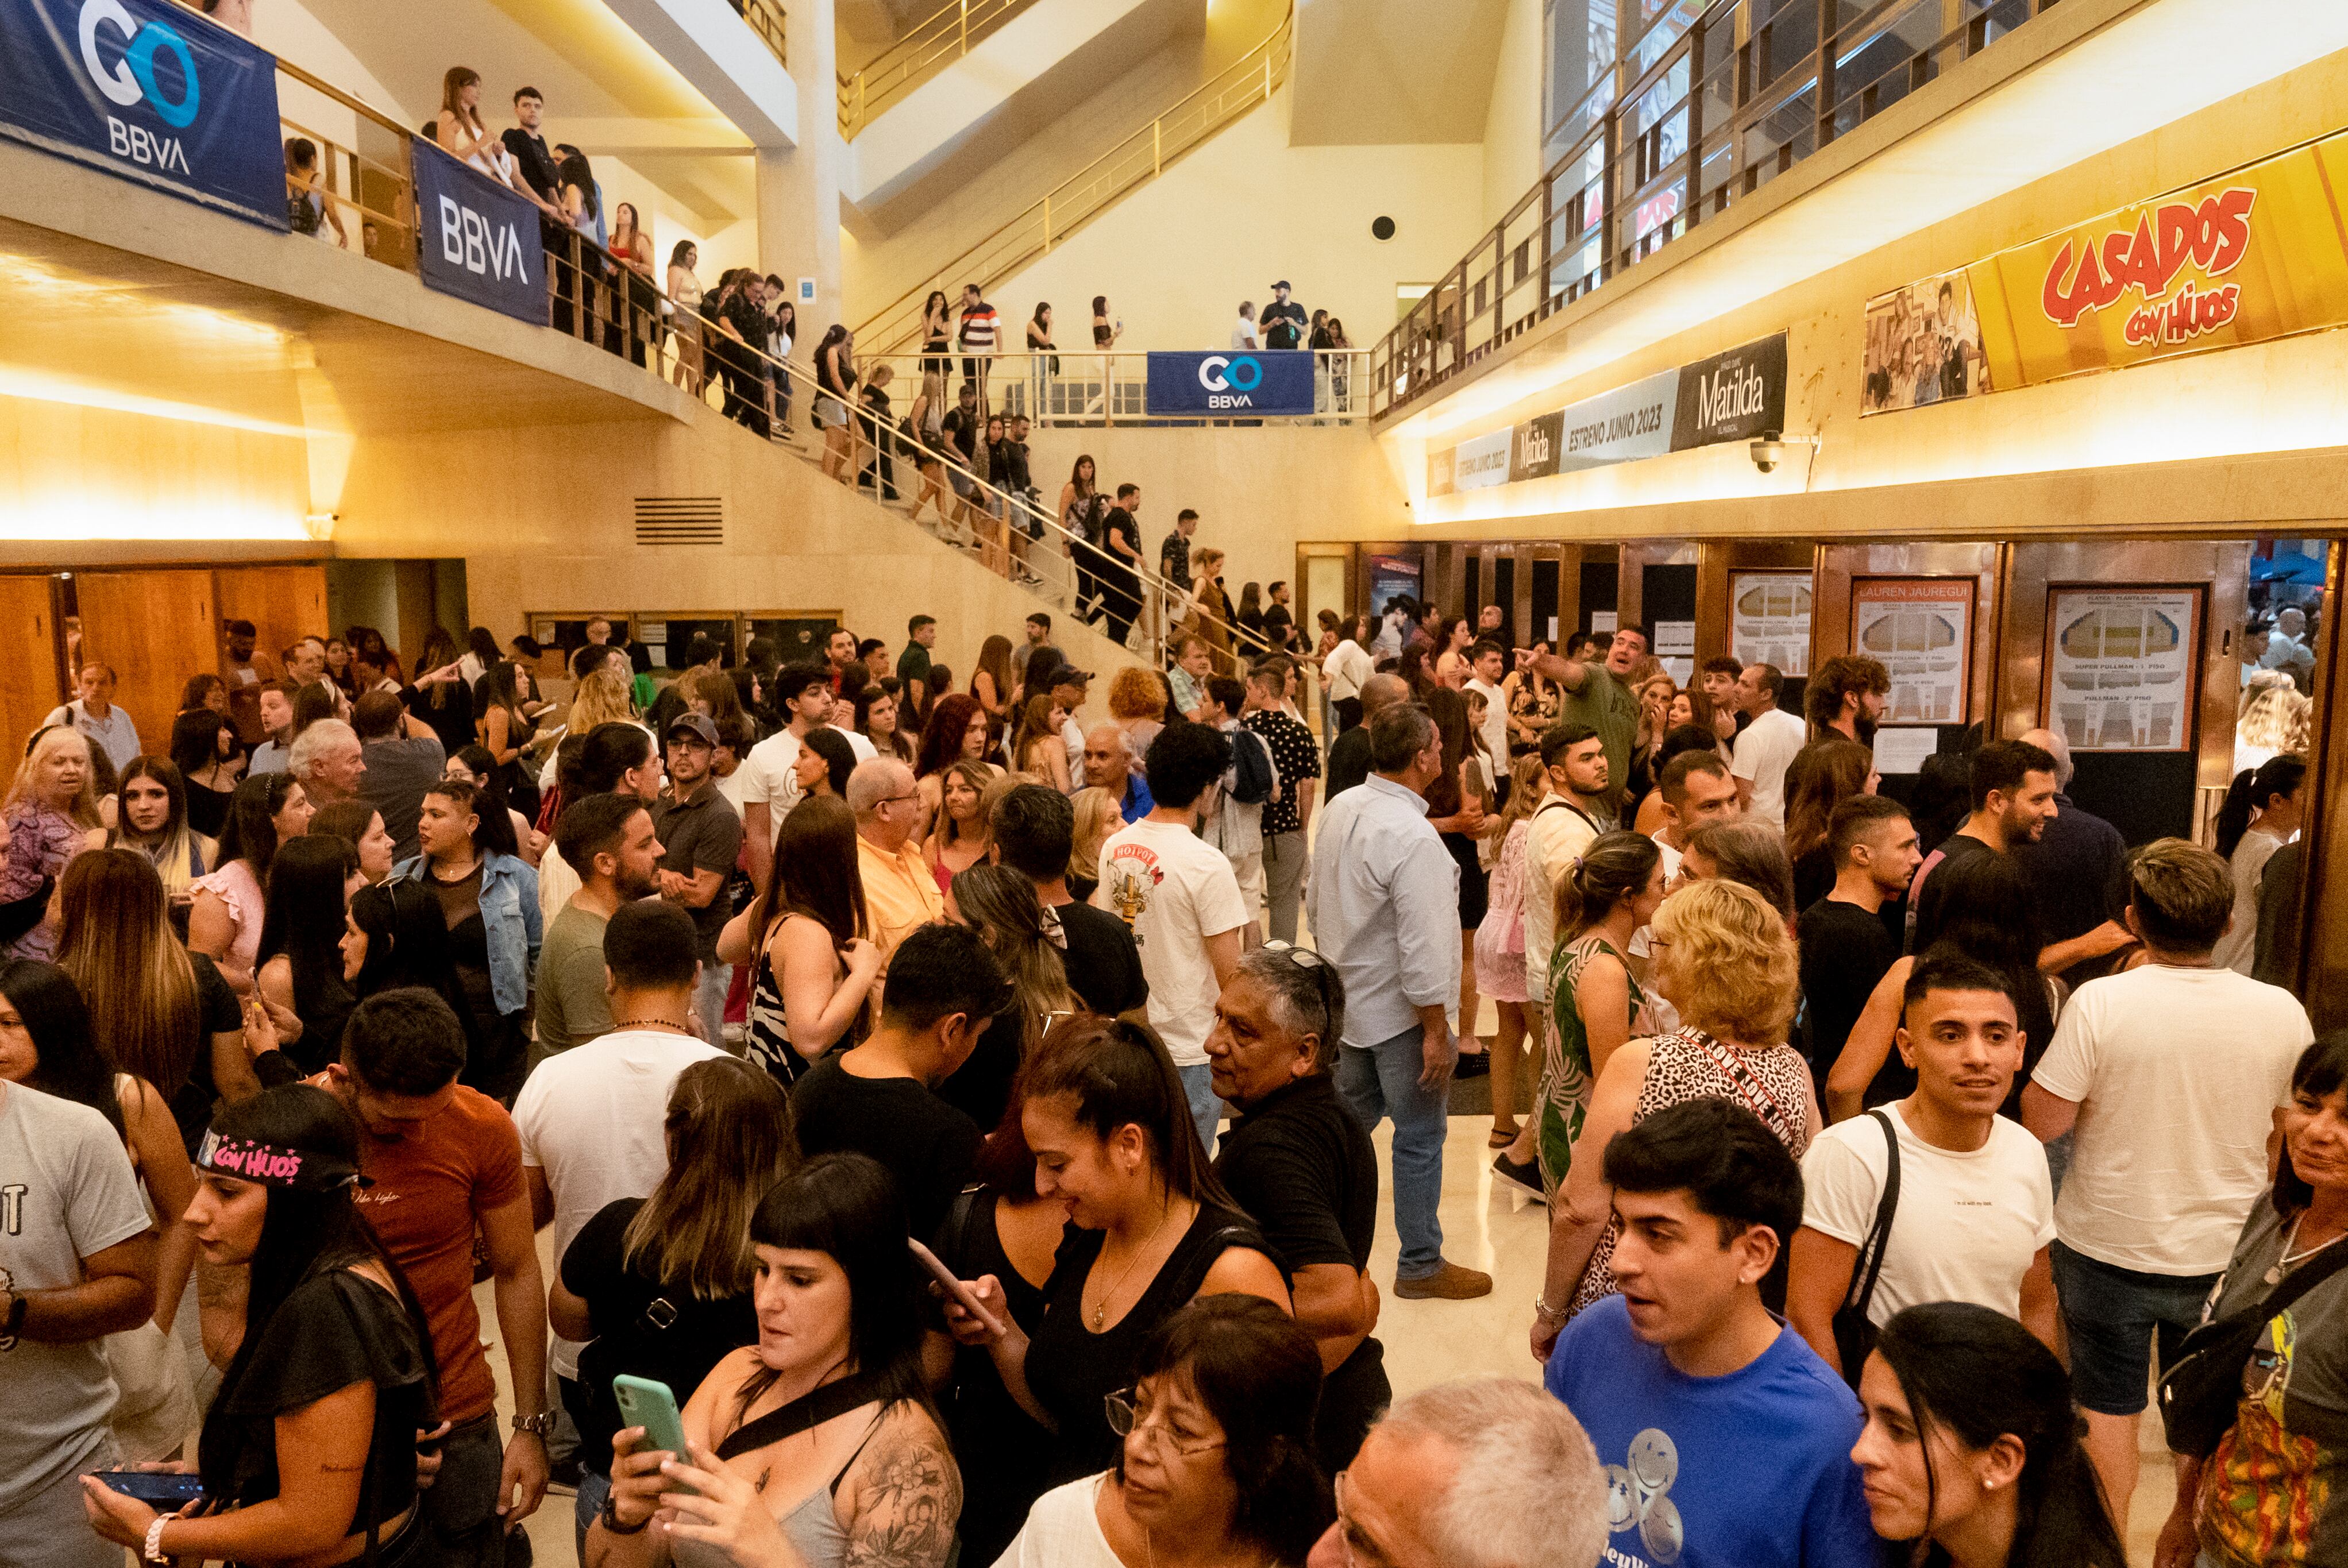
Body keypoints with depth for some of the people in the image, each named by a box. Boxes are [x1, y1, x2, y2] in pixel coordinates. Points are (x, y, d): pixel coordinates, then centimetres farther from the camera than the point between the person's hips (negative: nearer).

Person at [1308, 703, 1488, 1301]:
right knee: (1419, 1138, 7)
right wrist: (1436, 1032, -17)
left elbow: (1316, 903, 11)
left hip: (1347, 998, 8)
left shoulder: (1340, 808, 0)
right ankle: (1420, 1265, 21)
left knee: (1350, 1118, 22)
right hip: (1398, 1010, -8)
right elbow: (1423, 948, -25)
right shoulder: (1413, 837, -26)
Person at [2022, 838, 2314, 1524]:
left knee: (2107, 1408, 15)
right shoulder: (2282, 1011, -11)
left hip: (2108, 1247, -3)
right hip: (2225, 1254, 3)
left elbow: (2042, 1121, -18)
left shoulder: (2101, 1003, -22)